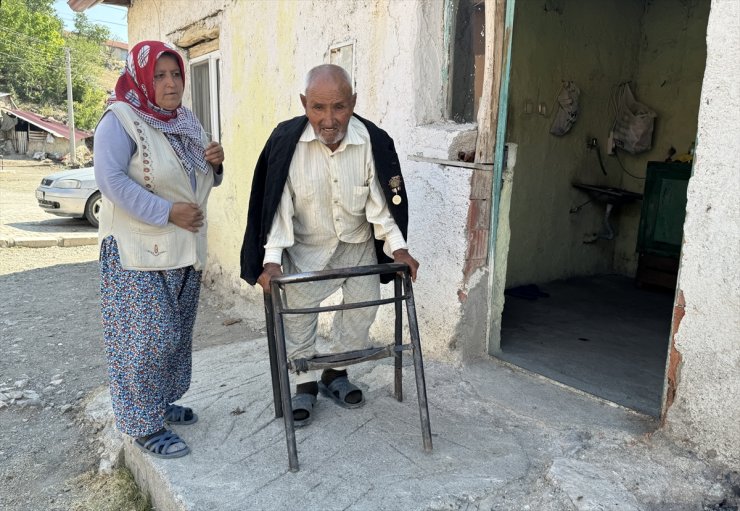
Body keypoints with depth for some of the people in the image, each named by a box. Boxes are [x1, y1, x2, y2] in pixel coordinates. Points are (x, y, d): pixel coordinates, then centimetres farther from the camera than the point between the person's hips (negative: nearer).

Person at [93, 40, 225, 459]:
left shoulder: (188, 122, 12)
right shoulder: (121, 120, -10)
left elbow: (201, 181, 20)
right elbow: (111, 180, -21)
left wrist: (215, 164, -2)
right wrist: (167, 212, -24)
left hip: (185, 250, 8)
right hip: (139, 252, -7)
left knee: (177, 335, 15)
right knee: (146, 339, -3)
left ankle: (162, 402, 33)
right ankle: (144, 424, 12)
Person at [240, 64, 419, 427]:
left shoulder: (373, 141, -22)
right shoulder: (287, 141, -24)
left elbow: (380, 200, -13)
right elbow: (278, 203, -21)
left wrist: (397, 247, -19)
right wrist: (272, 258, -26)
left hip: (358, 242, 2)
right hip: (306, 246, -1)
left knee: (364, 305, 6)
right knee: (298, 312, 2)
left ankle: (335, 374, 28)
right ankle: (306, 383, 22)